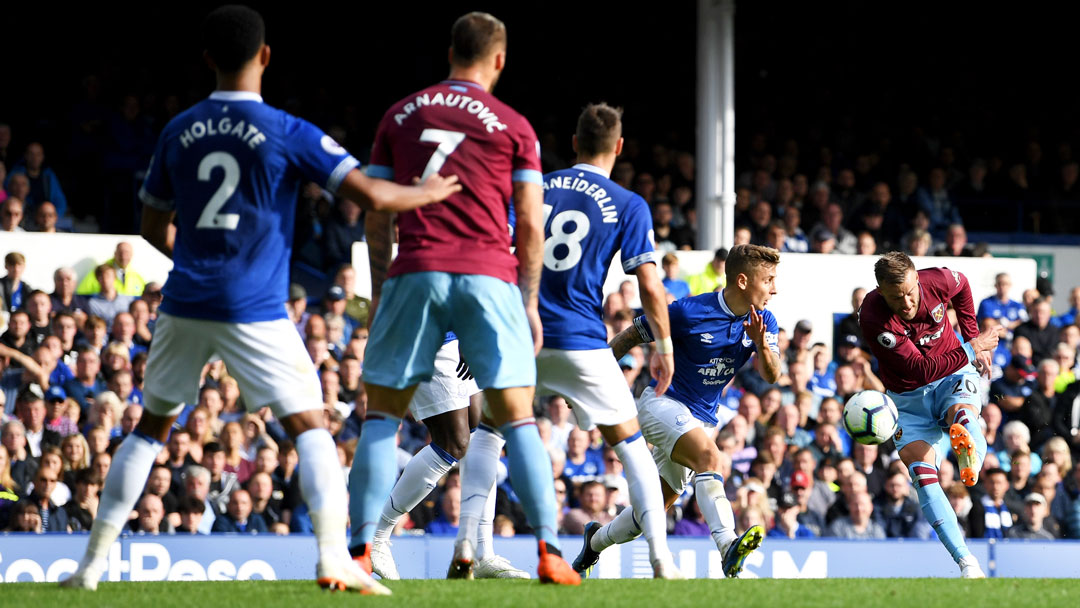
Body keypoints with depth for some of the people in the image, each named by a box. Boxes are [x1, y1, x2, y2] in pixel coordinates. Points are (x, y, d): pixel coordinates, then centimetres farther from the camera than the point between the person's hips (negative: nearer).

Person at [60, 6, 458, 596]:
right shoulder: (287, 133, -6)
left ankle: (92, 562, 16)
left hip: (185, 304, 4)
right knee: (310, 425, 0)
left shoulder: (178, 133, 7)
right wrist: (426, 193, 8)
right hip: (254, 312, -4)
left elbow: (154, 229, 17)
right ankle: (333, 556, -16)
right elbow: (370, 195, -11)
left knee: (151, 426, 17)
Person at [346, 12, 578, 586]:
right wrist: (529, 303, 11)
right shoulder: (513, 127, 7)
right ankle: (549, 550, -5)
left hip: (414, 274, 1)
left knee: (382, 415, 8)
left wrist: (378, 291, 17)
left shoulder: (400, 116, 12)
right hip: (490, 276, -1)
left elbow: (376, 216, 11)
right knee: (518, 419, 3)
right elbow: (530, 225, 4)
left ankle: (360, 550, -2)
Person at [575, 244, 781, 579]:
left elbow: (772, 376, -9)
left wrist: (761, 344, -30)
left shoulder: (763, 322, 0)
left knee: (657, 506, 10)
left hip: (699, 420, 7)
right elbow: (631, 335, -5)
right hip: (663, 401, -7)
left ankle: (596, 541, 36)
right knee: (708, 455, -34)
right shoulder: (688, 312, -17)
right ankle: (728, 546, -50)